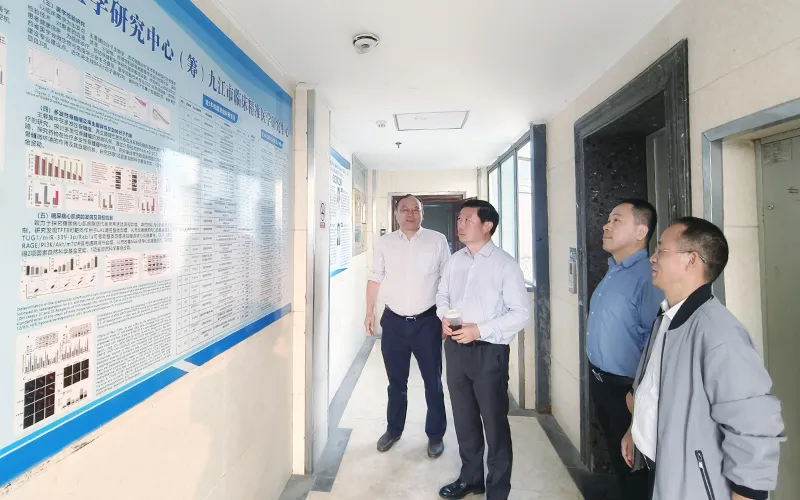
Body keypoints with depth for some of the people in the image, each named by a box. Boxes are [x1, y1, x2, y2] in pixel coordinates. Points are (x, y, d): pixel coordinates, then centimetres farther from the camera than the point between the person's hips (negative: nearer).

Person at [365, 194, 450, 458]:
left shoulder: (437, 240, -4)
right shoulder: (384, 243, 2)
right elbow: (375, 279, 8)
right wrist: (370, 312, 6)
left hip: (427, 321, -1)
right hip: (394, 322, 2)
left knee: (433, 381, 12)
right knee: (396, 381, 17)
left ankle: (436, 435, 31)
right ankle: (393, 429, 38)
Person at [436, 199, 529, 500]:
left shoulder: (505, 265, -12)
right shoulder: (454, 261, 6)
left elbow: (521, 314, -14)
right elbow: (442, 295, 15)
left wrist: (479, 330, -21)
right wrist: (444, 317, -6)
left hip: (489, 351, -5)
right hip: (456, 348, 6)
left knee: (494, 422, 9)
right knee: (464, 417, 20)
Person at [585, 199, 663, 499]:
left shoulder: (648, 277, -24)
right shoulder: (613, 271, 6)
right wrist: (597, 377, 17)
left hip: (625, 389, -8)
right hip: (600, 381, 8)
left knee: (631, 462, 14)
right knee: (615, 454, 25)